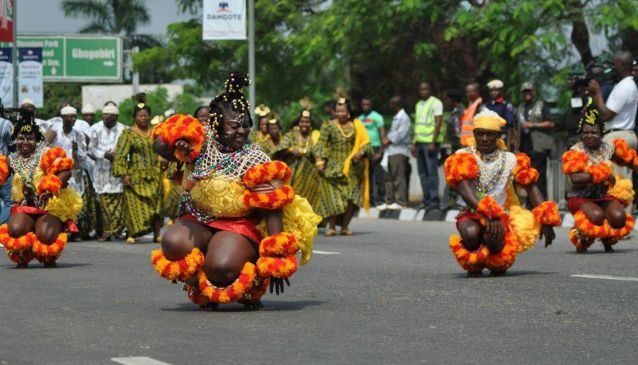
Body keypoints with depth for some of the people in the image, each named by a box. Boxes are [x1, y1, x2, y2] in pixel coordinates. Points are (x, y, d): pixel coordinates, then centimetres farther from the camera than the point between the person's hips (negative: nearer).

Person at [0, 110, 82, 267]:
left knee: (46, 235, -31)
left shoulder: (46, 154, -1)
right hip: (23, 208, 2)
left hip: (49, 208, -2)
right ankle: (22, 257, 5)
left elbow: (65, 172, -16)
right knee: (15, 230, -31)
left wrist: (50, 189, -30)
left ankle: (49, 257, 9)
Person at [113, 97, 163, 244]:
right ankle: (132, 234, -4)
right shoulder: (128, 133, 2)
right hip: (136, 175, -3)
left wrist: (162, 172, 8)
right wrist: (123, 174, -11)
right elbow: (120, 155, -3)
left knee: (156, 203, -2)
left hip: (154, 175, 3)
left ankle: (156, 234, 1)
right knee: (135, 204, -7)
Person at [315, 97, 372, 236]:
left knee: (351, 198, -4)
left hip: (352, 168, 1)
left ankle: (345, 227, 7)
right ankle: (331, 227, 0)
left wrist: (361, 153, -14)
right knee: (333, 198, -10)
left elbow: (366, 144, 7)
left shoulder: (357, 126, 7)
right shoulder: (328, 126, 3)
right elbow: (321, 145, -2)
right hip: (333, 168, -1)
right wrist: (320, 161, -14)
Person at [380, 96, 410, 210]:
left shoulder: (403, 118, -9)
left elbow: (400, 134, -16)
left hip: (399, 151, -10)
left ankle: (400, 202, -9)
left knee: (399, 177, -10)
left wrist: (389, 140, -6)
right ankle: (390, 201, 14)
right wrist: (386, 138, 5)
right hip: (391, 151, 10)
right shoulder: (396, 118, 22)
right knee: (389, 177, 10)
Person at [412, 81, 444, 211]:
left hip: (430, 142, -8)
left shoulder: (436, 103, -3)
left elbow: (438, 123, -10)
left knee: (432, 171, -11)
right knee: (422, 172, 6)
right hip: (420, 141, 8)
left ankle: (434, 200, -12)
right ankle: (426, 200, 10)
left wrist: (433, 142, -17)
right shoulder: (419, 105, 20)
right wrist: (414, 143, 18)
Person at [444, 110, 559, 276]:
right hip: (471, 214, 0)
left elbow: (531, 187, 7)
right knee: (471, 233, -37)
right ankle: (473, 265, 0)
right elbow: (464, 190, -16)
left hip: (500, 214, 0)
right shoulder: (463, 157, -2)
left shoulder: (509, 160, 4)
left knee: (493, 236, -36)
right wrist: (487, 214, -30)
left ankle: (497, 264, 3)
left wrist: (545, 221, -4)